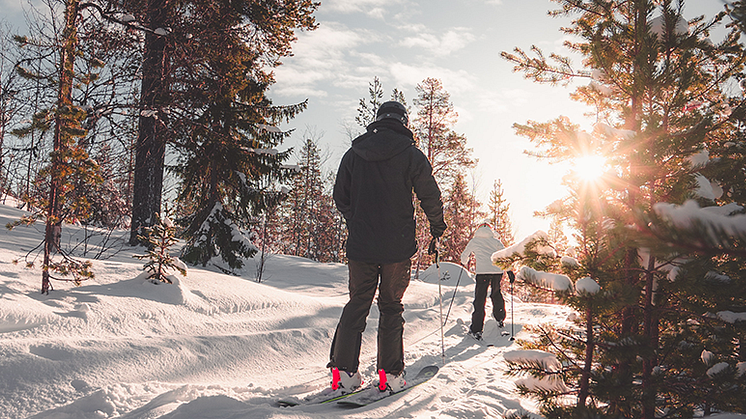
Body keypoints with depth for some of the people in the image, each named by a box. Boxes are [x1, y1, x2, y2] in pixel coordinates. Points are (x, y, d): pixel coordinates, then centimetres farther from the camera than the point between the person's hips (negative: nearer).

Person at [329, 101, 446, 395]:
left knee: (357, 305, 10)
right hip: (398, 247, -2)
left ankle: (343, 373, 6)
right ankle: (390, 375, 9)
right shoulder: (411, 155, -3)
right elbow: (431, 197, -1)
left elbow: (340, 197, 12)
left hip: (360, 244, 2)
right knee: (391, 307, 7)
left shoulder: (353, 153, 6)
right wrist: (437, 226, 17)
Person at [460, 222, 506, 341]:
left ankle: (476, 330, -9)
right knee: (496, 294, 26)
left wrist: (464, 264, 37)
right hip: (497, 271, 3)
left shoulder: (474, 241, 12)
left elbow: (464, 256, 17)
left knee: (480, 300, -4)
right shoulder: (496, 241, 15)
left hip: (482, 271, -3)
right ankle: (500, 319, 39)